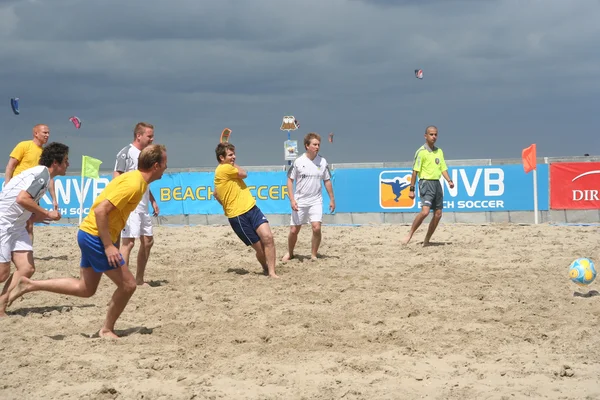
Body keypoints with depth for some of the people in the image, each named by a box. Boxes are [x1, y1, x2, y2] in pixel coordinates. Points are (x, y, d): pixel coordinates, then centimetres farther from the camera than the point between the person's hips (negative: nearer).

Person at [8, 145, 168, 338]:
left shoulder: (134, 178, 10)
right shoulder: (133, 184, -21)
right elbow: (101, 210, -26)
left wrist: (109, 243, 20)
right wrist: (108, 246, -25)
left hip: (90, 234, 10)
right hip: (96, 236, -10)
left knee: (85, 289, 16)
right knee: (128, 284, -5)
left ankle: (29, 285, 17)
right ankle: (107, 330, 9)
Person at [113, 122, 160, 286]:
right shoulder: (126, 153, -9)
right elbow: (116, 178, -14)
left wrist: (153, 201, 22)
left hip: (143, 207, 9)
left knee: (148, 241, 11)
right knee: (129, 242, -12)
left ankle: (139, 279, 21)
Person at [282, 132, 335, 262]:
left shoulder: (322, 162, -1)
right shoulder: (298, 161, -7)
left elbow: (327, 181, 9)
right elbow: (290, 180, -2)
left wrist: (332, 199, 8)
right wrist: (292, 200, -9)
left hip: (316, 201, 1)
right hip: (299, 201, -1)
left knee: (316, 227, -16)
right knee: (294, 230, 5)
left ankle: (313, 255, 0)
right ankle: (290, 253, 29)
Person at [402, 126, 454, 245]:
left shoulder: (439, 151, 14)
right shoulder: (421, 152, -7)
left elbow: (443, 168, 16)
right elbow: (415, 171, -8)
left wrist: (449, 181, -1)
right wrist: (411, 189, -11)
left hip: (437, 183, 7)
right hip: (426, 183, -7)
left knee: (438, 214, 5)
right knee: (425, 211, -22)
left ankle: (426, 241, 13)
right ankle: (409, 235, -9)